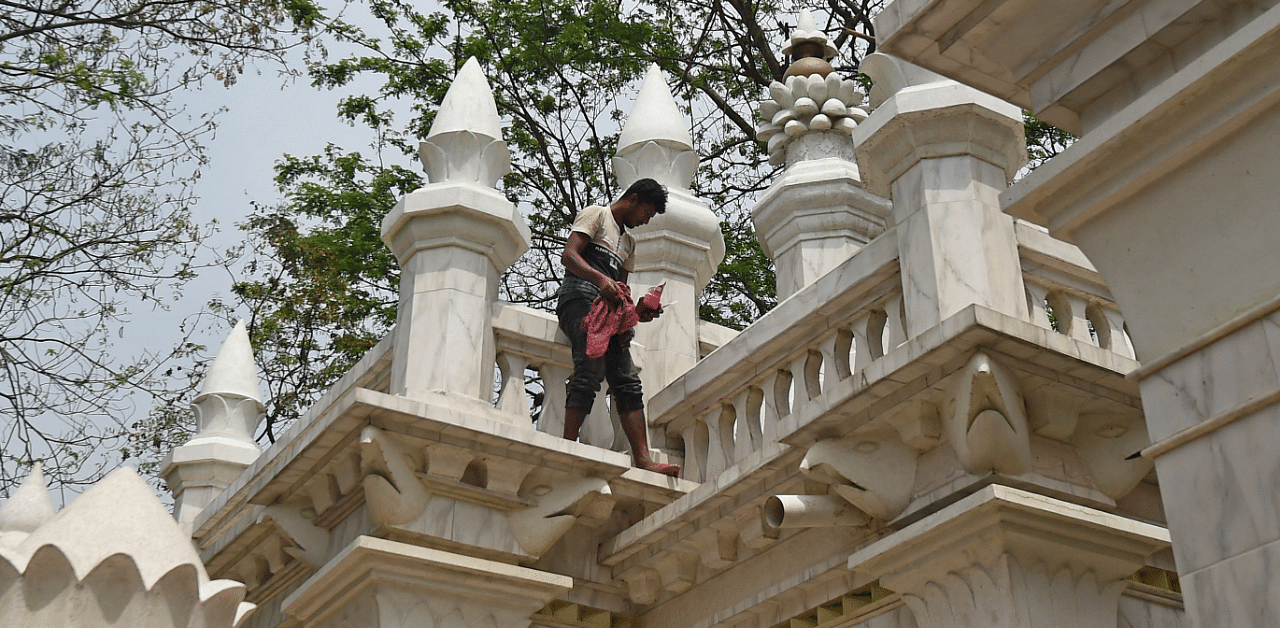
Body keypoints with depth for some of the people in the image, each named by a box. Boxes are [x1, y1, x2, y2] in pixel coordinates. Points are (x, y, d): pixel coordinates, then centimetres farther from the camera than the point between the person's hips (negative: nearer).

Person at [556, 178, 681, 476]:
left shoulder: (629, 241, 33)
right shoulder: (596, 214, 9)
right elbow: (569, 255, -6)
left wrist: (639, 311, 8)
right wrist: (601, 279, -24)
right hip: (580, 298, -8)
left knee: (628, 382, -6)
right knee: (591, 371, -27)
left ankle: (643, 460, -14)